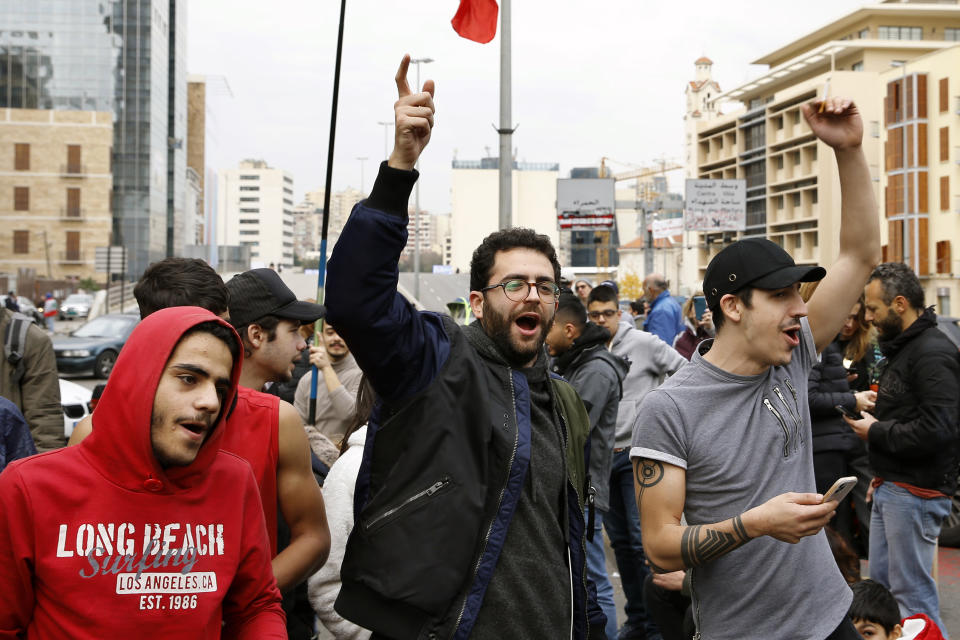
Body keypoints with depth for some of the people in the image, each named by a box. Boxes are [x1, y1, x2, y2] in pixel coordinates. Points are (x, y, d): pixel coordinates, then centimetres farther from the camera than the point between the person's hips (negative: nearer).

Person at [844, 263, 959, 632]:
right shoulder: (902, 348, 15)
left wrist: (876, 433, -14)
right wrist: (882, 472, 15)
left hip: (915, 493, -10)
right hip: (890, 489, 10)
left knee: (913, 595, -4)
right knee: (880, 586, 16)